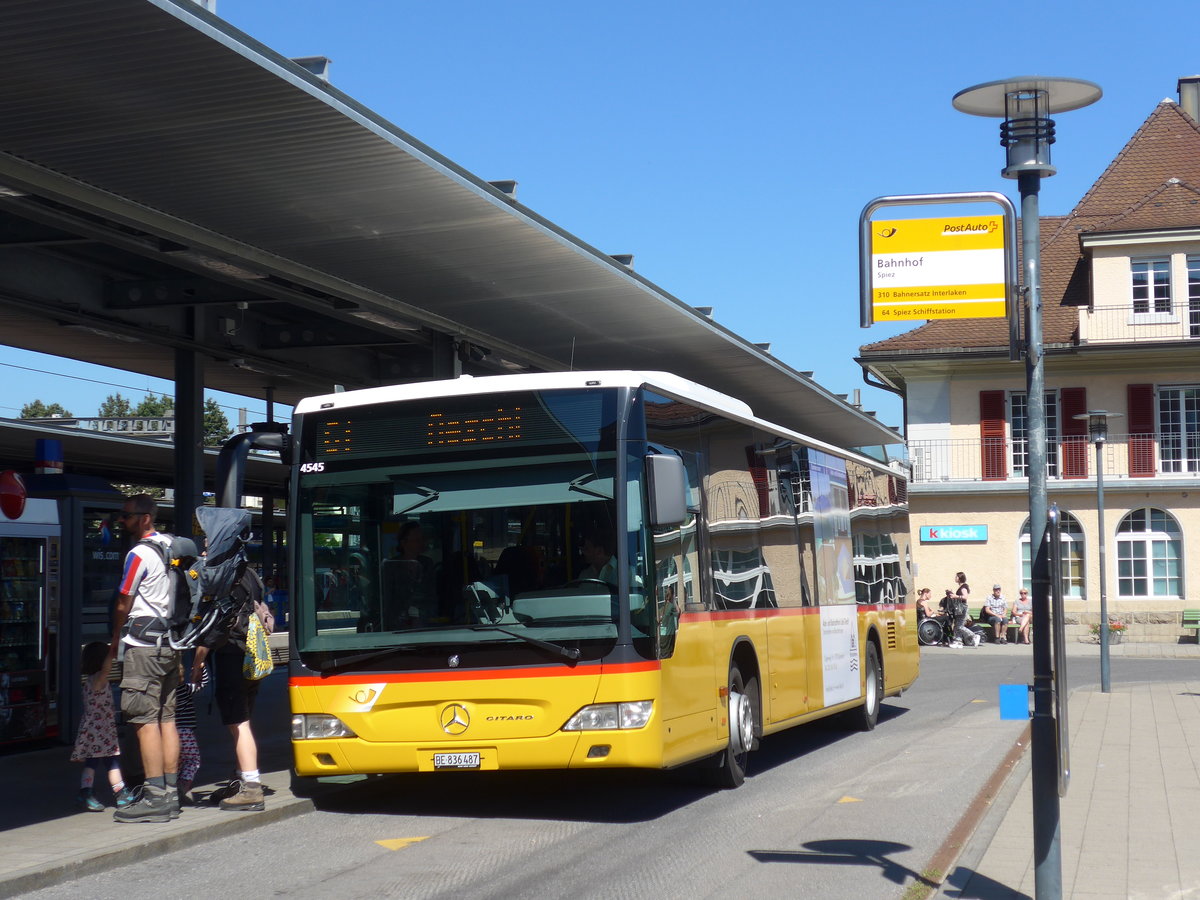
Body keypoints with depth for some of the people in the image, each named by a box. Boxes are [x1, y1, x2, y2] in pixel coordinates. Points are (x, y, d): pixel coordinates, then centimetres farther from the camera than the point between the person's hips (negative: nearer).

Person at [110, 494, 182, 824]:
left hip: (143, 644, -8)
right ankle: (171, 794, 10)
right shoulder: (170, 546, 12)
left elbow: (123, 605, -5)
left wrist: (114, 645, 8)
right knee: (167, 717, 9)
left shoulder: (139, 554, -12)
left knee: (145, 719, -8)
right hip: (170, 643, 8)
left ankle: (154, 798, -11)